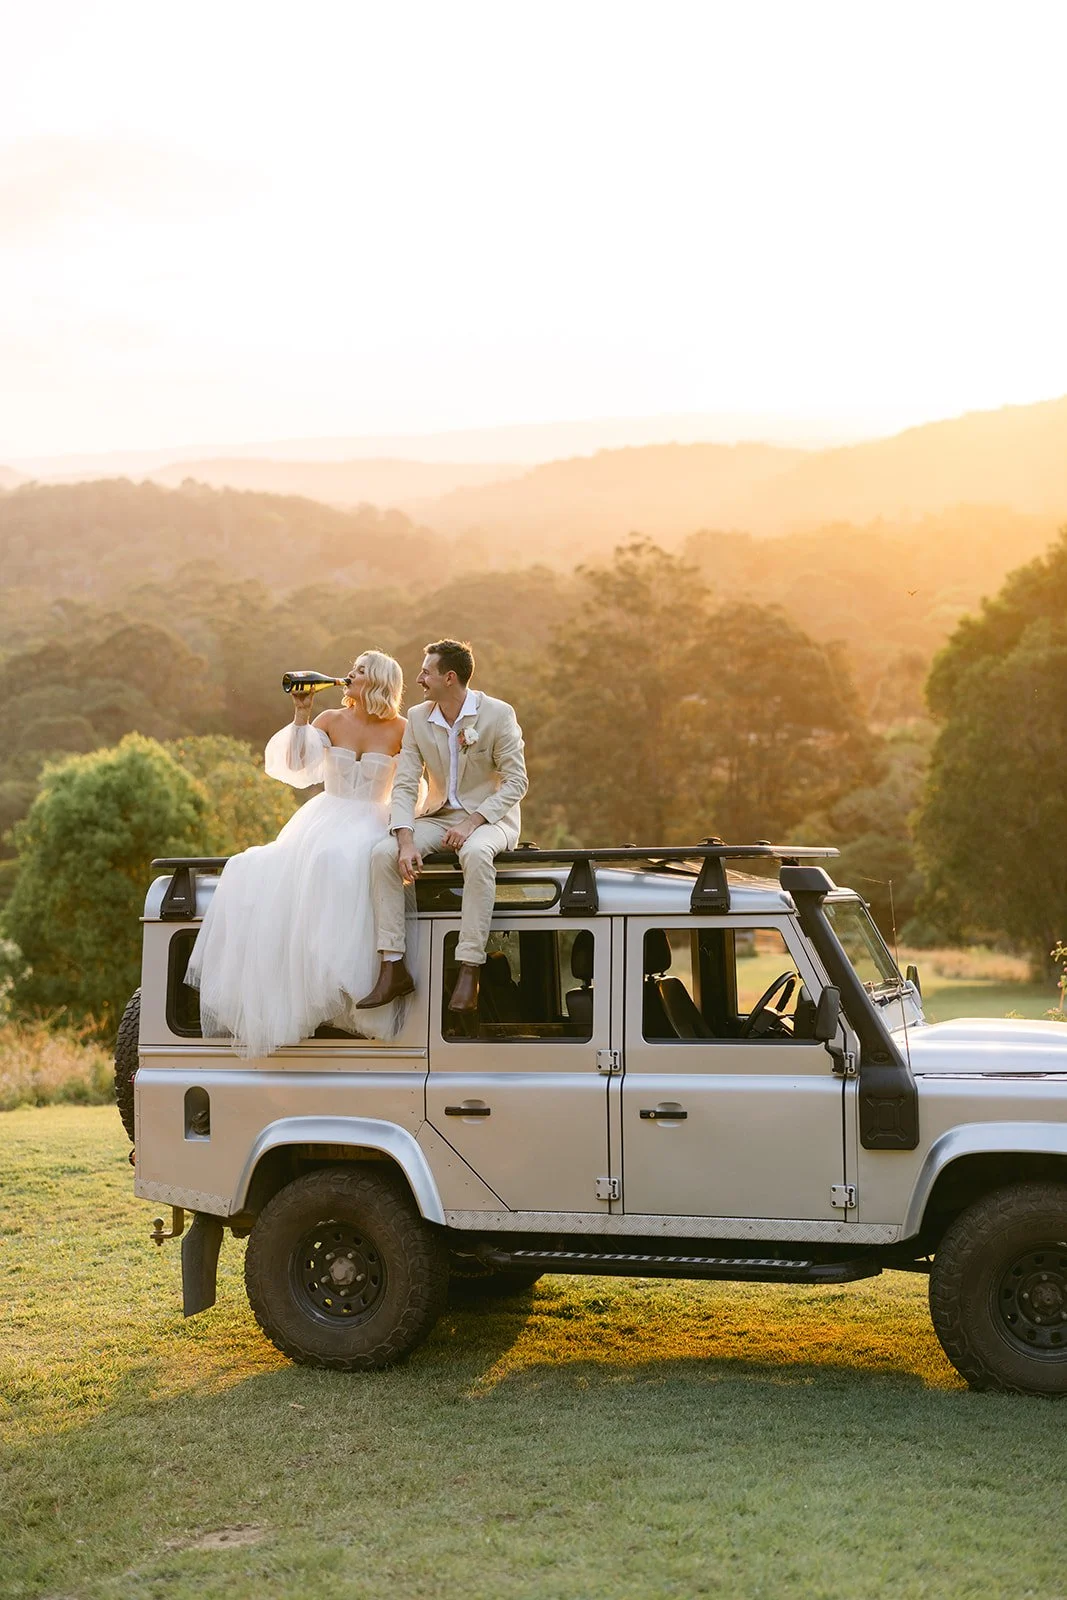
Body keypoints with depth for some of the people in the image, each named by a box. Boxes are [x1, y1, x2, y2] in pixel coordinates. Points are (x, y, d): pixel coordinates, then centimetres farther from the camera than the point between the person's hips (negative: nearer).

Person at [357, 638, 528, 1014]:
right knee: (383, 853, -21)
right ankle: (393, 968, -21)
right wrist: (406, 842, -18)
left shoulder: (498, 714, -11)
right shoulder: (417, 718, 3)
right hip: (439, 816, 5)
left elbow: (516, 781, -12)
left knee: (476, 853, -40)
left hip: (490, 817, -5)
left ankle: (470, 969, -36)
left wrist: (472, 823, -23)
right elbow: (405, 785, -2)